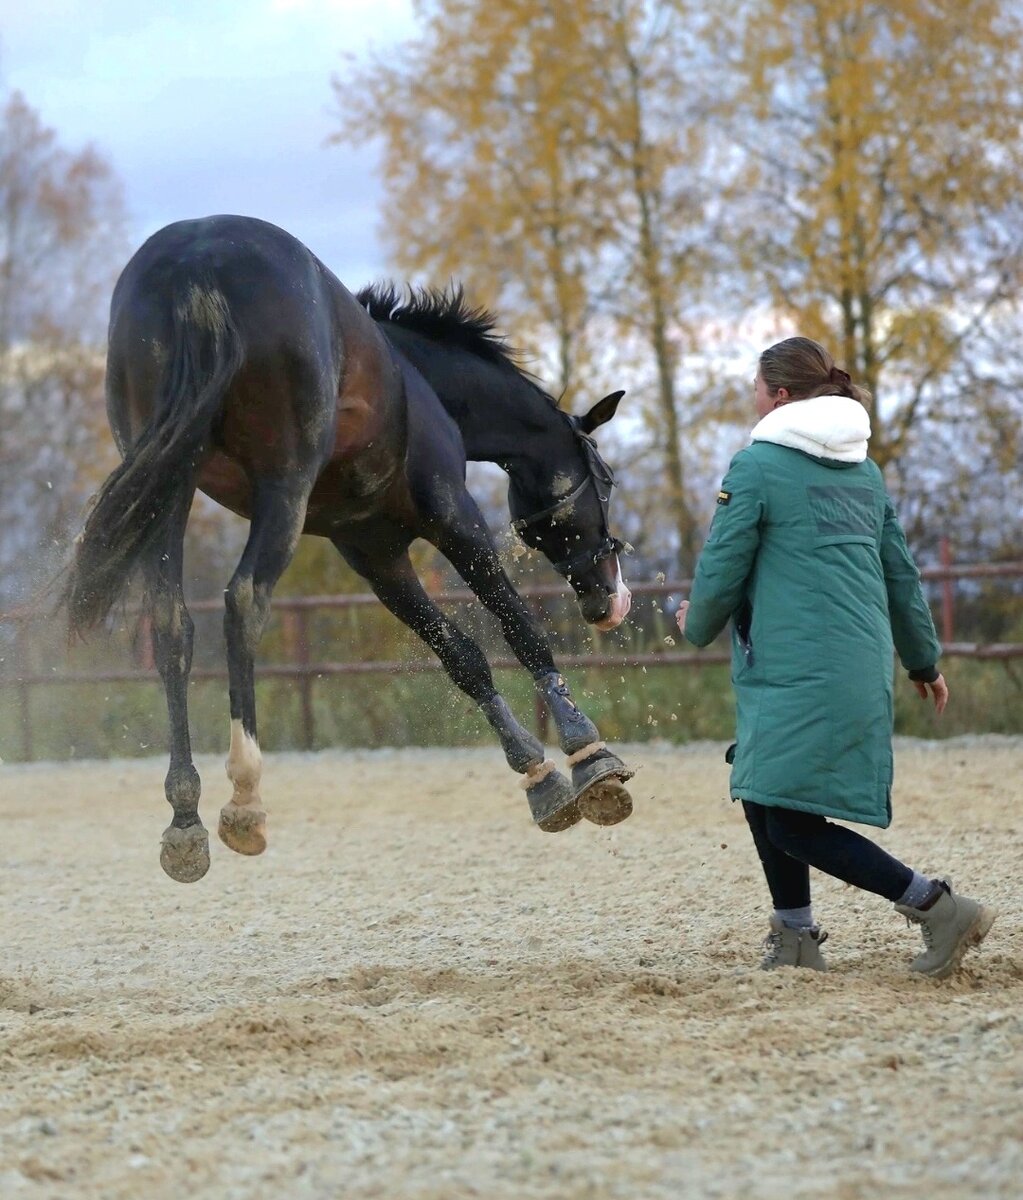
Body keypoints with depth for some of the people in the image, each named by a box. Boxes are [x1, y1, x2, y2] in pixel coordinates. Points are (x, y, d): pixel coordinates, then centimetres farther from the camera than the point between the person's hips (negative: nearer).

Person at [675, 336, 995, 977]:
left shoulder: (757, 465, -6)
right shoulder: (865, 471, 16)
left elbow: (721, 571, -5)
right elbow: (901, 572, 21)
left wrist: (698, 623, 16)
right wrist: (924, 659, 31)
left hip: (799, 671, -9)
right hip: (865, 665, 9)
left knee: (791, 824, -9)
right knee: (762, 794, 19)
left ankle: (938, 907, -13)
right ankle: (795, 939, 21)